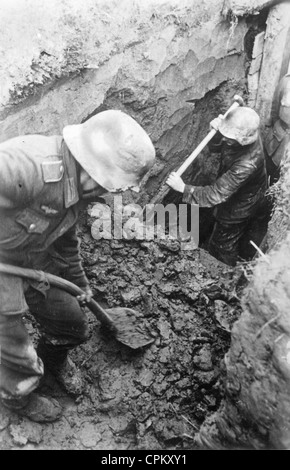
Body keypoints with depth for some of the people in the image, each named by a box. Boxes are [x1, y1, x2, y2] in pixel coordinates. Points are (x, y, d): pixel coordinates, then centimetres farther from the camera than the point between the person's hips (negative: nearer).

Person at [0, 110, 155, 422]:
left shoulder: (80, 185, -6)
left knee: (72, 326, 19)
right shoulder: (26, 166, -37)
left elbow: (65, 236, 11)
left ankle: (55, 360, 56)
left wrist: (79, 281, 22)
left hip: (35, 259, 7)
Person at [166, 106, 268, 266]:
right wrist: (217, 131, -27)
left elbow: (216, 194, -41)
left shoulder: (246, 164, -44)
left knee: (221, 248, 17)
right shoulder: (244, 137, -21)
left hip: (236, 210, -8)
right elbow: (215, 147, -5)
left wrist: (183, 188, -42)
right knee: (239, 235, 35)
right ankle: (244, 256, 64)